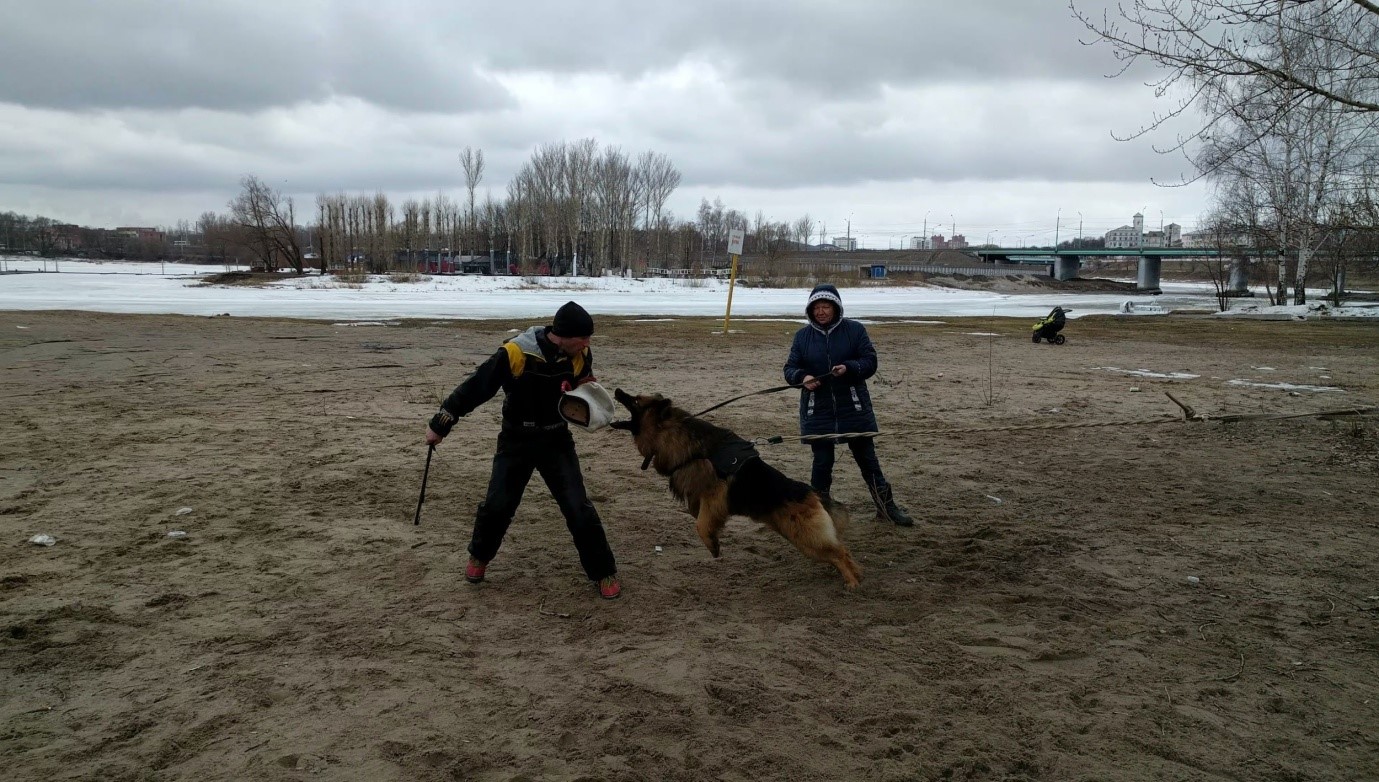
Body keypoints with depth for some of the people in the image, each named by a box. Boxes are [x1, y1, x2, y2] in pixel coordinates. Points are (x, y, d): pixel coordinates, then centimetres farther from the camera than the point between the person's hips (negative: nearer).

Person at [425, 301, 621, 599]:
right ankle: (479, 557, 34)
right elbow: (475, 387, -17)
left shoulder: (580, 356, -12)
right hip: (516, 441, -2)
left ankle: (603, 572, 10)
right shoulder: (516, 354, -26)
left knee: (578, 508, -5)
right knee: (497, 505, 3)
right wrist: (440, 424, -11)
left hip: (557, 441, 2)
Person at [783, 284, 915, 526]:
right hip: (818, 411, 1)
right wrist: (803, 377, -19)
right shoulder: (802, 336, 3)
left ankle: (886, 506, 19)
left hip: (854, 408, -1)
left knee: (866, 456, 8)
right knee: (822, 461, 6)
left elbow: (870, 361, -4)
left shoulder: (855, 330, -2)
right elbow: (790, 368, 3)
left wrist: (849, 368, -23)